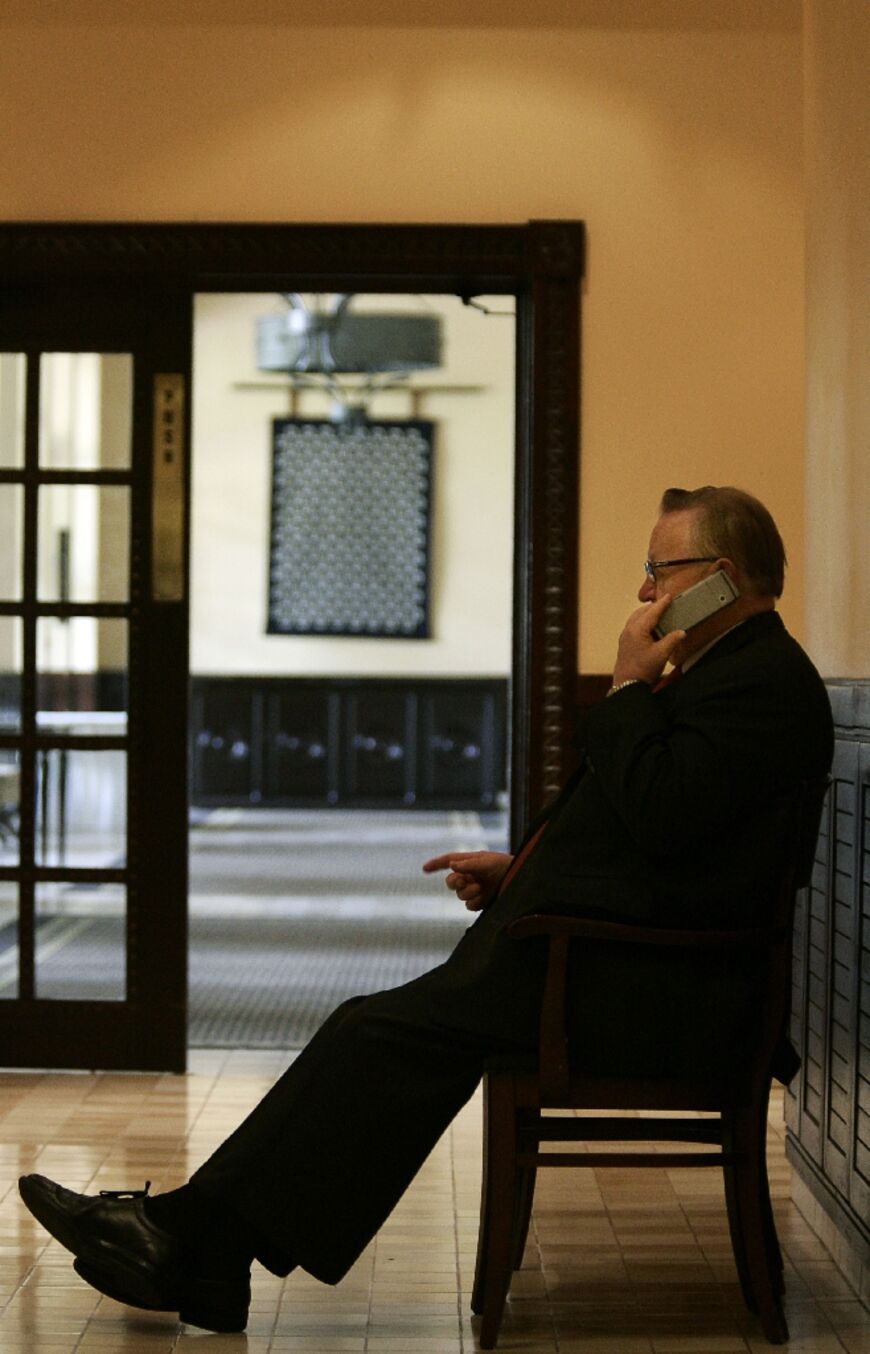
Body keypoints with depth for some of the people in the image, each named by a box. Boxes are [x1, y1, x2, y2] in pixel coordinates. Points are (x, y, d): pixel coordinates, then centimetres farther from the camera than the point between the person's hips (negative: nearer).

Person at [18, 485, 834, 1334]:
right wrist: (520, 869, 13)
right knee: (374, 1036, -2)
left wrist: (630, 685, -12)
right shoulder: (726, 669, 22)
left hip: (636, 988, -10)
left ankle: (188, 1234, -9)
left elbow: (664, 814, -24)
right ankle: (200, 1259, -5)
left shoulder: (766, 679, -11)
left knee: (385, 1034, -16)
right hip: (602, 955, 10)